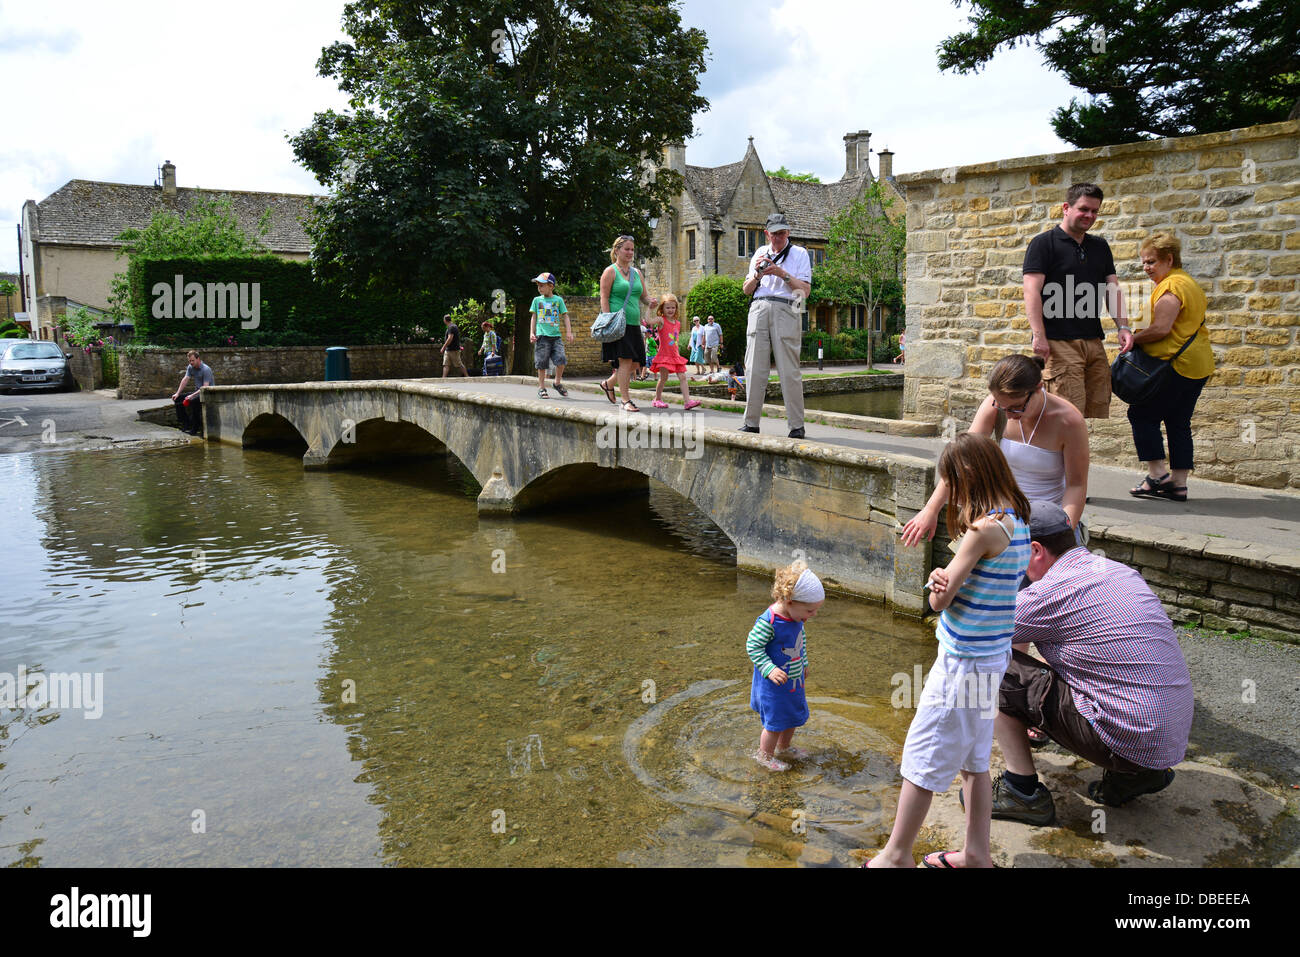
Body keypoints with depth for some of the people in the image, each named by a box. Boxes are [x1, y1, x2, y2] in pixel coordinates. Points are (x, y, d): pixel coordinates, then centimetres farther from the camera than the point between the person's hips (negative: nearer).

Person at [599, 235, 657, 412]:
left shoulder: (636, 273, 18)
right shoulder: (610, 271, -1)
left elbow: (643, 296, 22)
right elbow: (604, 298, -7)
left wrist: (650, 302, -2)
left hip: (634, 324, 7)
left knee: (635, 362, 5)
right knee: (625, 360, -12)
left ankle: (608, 383, 28)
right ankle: (625, 400, -6)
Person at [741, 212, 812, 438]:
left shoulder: (799, 254, 10)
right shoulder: (760, 253, 21)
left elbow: (805, 290, 1)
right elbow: (747, 290, 20)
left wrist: (783, 274, -9)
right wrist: (757, 275, 0)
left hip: (785, 310, -3)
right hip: (759, 309, 4)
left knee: (789, 371, -8)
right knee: (754, 368, 0)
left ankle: (796, 425, -4)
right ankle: (751, 422, 6)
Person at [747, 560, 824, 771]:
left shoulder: (795, 616, -5)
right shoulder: (769, 621, -30)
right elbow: (753, 646, -22)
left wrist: (804, 663, 21)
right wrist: (770, 669, -27)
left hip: (794, 679, 8)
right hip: (774, 683, -8)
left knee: (794, 715, 23)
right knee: (776, 722, 5)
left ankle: (783, 748, 47)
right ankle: (765, 754, 30)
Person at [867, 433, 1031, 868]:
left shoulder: (985, 529, -23)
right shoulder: (1017, 519, 5)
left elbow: (939, 600, -19)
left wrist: (941, 585, 2)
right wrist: (946, 579, -13)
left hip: (963, 661, -9)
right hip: (991, 657, 9)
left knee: (922, 757, 3)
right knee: (974, 758, 19)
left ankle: (897, 854, 16)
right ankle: (977, 852, 30)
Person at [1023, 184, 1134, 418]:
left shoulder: (1100, 247, 21)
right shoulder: (1044, 243, 1)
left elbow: (1112, 289, 19)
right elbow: (1032, 291, -8)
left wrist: (1122, 326, 2)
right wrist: (1039, 335, -18)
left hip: (1094, 342, 7)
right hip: (1060, 343, -7)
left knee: (1099, 413, 3)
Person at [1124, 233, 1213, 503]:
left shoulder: (1170, 286, -13)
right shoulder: (1189, 283, 20)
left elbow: (1161, 329, -21)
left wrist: (1134, 338, -6)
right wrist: (1144, 334, 14)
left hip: (1176, 364, -10)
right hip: (1197, 366, 10)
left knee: (1142, 414, -2)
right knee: (1178, 422, 10)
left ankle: (1158, 474, -4)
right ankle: (1178, 483, 11)